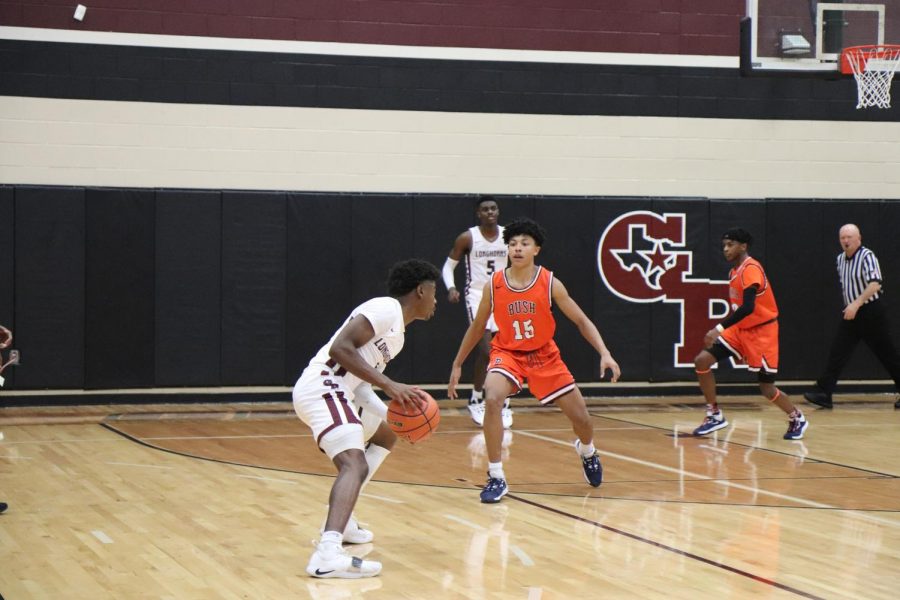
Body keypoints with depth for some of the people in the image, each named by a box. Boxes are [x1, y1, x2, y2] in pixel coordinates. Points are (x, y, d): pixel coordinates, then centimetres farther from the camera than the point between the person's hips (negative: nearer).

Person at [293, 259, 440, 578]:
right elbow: (340, 348, -21)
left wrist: (402, 402, 6)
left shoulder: (398, 329, 22)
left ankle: (340, 522, 28)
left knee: (386, 434, 32)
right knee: (355, 465, -28)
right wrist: (389, 385, -24)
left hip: (342, 390, 11)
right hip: (322, 388, -11)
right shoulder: (386, 308, -9)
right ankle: (328, 554, -48)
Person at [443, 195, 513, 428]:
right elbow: (449, 265, -1)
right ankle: (476, 401, 4)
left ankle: (504, 405, 13)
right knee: (485, 350, -14)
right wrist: (451, 288, -18)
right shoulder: (467, 238, -8)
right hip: (477, 295, -4)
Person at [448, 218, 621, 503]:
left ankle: (587, 451, 43)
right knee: (492, 399, -31)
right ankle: (496, 477, -21)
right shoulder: (494, 285, -12)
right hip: (507, 353, -1)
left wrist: (604, 353, -22)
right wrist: (457, 364, 7)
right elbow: (477, 327, 3)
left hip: (544, 355, 1)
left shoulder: (550, 284, -15)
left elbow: (582, 321, -9)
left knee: (581, 417, 3)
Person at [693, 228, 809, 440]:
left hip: (762, 331, -8)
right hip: (740, 329, 8)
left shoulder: (751, 269, -21)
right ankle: (715, 415, 2)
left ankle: (797, 419, 24)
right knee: (702, 361, -8)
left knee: (767, 388, -2)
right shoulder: (734, 272, 7)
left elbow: (748, 307, -33)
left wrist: (720, 328, -38)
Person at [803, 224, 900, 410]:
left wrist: (857, 303, -32)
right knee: (837, 353, -2)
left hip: (871, 312, -7)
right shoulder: (840, 259, 9)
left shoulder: (867, 257, -14)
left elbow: (875, 284, -26)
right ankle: (823, 393, -6)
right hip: (851, 313, 7)